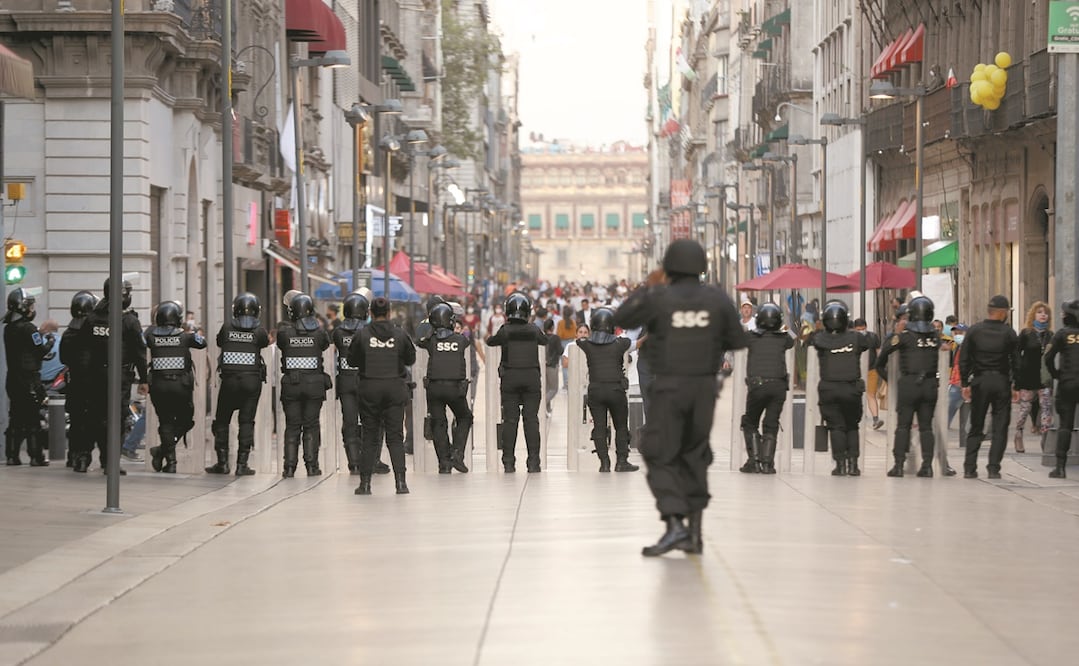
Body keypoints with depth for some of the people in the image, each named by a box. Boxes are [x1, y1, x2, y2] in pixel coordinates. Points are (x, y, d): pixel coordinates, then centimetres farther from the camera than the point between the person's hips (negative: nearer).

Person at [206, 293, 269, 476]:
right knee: (246, 421, 3)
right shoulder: (259, 330, -4)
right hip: (252, 380, 0)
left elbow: (219, 342, 15)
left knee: (222, 420, 12)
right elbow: (266, 342, 14)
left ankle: (222, 462, 11)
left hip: (229, 379, 0)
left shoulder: (227, 327, -1)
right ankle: (242, 464, 0)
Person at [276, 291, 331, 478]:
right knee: (311, 425, 9)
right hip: (314, 383, 0)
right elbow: (325, 345, 12)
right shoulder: (318, 330, -7)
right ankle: (311, 465, 6)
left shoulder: (284, 331, -8)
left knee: (292, 426, 7)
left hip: (291, 384, 0)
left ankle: (290, 466, 4)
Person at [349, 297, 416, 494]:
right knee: (395, 436, 3)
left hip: (369, 389, 0)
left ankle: (365, 483, 6)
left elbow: (352, 360, 4)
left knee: (369, 437, 7)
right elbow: (411, 359, 10)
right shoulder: (400, 334, -2)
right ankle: (400, 481, -6)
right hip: (395, 387, 0)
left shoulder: (362, 335, -5)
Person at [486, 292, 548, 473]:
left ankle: (508, 462, 2)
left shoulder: (505, 331, -6)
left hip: (510, 378, -1)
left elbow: (490, 341, 10)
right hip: (531, 377, 1)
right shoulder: (534, 331, -1)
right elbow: (545, 341, 18)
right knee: (531, 419, 4)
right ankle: (533, 461, 1)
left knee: (510, 419, 3)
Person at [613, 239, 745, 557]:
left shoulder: (658, 297, -9)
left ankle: (674, 524, -17)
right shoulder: (717, 299, -1)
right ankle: (694, 532, 13)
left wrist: (647, 287, 15)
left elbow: (621, 319, 6)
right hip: (704, 386, 3)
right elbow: (738, 340, 6)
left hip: (669, 387, -3)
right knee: (694, 456, 16)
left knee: (660, 457, 2)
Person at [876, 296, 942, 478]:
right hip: (930, 384, 3)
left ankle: (899, 464, -3)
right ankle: (927, 464, 4)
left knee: (903, 425, 2)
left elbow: (886, 349, -3)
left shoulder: (905, 336, -8)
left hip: (909, 384, -3)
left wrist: (880, 366, 17)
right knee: (926, 426, 9)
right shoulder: (935, 335, 2)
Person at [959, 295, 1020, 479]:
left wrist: (965, 384, 7)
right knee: (1000, 428, 4)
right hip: (1001, 381, -2)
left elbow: (963, 359, 1)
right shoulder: (1009, 333, -4)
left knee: (975, 427, 9)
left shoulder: (974, 331, 1)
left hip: (979, 381, 2)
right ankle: (994, 468, -2)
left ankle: (969, 468, 2)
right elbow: (1016, 361, -3)